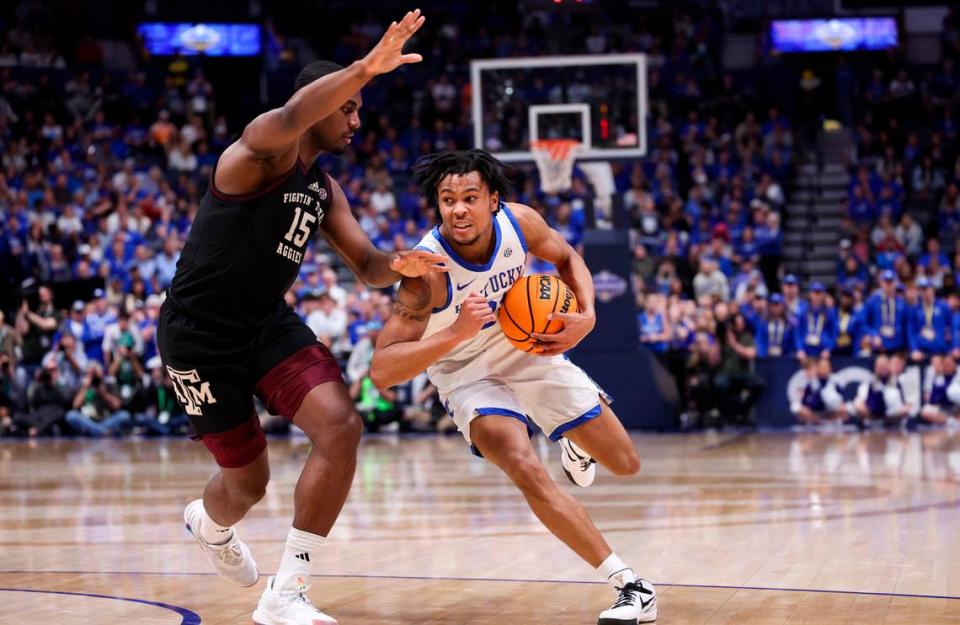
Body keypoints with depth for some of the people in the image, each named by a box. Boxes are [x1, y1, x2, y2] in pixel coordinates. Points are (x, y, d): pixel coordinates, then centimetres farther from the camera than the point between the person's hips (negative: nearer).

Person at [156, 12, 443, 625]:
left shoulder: (325, 190, 9)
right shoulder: (264, 149, -17)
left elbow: (367, 263, 8)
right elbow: (291, 117, -41)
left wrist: (398, 264, -18)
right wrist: (364, 68, -57)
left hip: (268, 322, 7)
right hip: (200, 330, -7)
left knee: (341, 425, -17)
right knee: (249, 480, 4)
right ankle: (210, 523, 47)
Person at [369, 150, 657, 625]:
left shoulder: (518, 222, -21)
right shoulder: (428, 269, -32)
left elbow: (565, 258, 4)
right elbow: (382, 371, -38)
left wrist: (587, 316, -16)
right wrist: (456, 333, -50)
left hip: (529, 351, 4)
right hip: (470, 376, -4)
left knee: (625, 464, 10)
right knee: (528, 473, -31)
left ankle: (573, 445, 49)